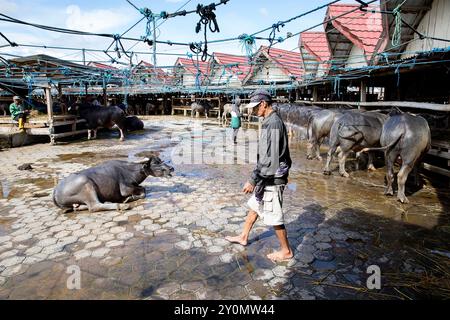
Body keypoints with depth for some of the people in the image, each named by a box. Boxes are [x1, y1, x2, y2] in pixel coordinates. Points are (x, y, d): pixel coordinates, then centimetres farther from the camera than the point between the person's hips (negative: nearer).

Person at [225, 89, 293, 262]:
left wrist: (253, 180, -21)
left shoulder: (272, 123, -21)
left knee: (274, 216, 4)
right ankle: (243, 237, 38)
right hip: (269, 177, 10)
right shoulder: (274, 121, 10)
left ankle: (286, 251, 21)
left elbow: (268, 157, -25)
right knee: (254, 206, 21)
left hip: (272, 178, -10)